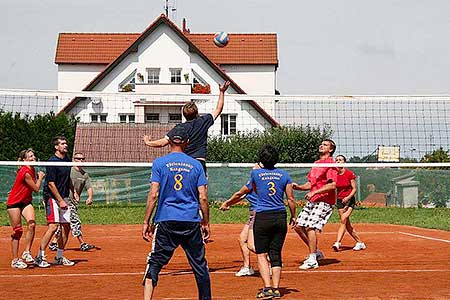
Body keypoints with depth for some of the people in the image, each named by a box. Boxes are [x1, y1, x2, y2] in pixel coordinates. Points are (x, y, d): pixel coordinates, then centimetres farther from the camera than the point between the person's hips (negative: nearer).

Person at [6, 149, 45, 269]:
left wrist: (39, 177, 6)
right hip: (14, 202, -7)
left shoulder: (32, 170, 5)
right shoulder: (25, 172, -22)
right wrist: (40, 178, 2)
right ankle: (15, 260, 6)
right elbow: (36, 188, -12)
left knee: (31, 223, -18)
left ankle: (26, 253, -13)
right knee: (17, 231, -3)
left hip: (26, 202, 7)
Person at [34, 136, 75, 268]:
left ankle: (59, 257, 18)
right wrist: (60, 201, -18)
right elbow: (51, 183, -17)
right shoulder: (52, 162, -14)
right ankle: (39, 257, -9)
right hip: (53, 197, -8)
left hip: (64, 197, 8)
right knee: (53, 226, -15)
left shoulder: (67, 160, 11)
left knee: (66, 226, 8)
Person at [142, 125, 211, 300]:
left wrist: (146, 222, -2)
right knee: (200, 264, 11)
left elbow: (153, 195, -6)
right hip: (192, 222, 2)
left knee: (155, 263, 1)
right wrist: (206, 223, 10)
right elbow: (203, 197, 2)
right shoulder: (196, 164, 6)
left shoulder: (159, 163, 1)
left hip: (166, 220, -2)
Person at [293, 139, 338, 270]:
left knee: (310, 227, -17)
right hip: (312, 201, 9)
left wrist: (315, 192, -23)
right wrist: (299, 187, 5)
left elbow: (332, 185, -20)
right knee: (298, 226, 6)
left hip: (324, 201, -9)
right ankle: (315, 252, 20)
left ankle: (312, 260, -8)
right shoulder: (316, 163, 18)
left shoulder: (331, 163, -9)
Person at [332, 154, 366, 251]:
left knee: (343, 220, -20)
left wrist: (348, 197, -20)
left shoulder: (350, 174, -9)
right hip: (340, 201, 5)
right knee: (347, 225, 4)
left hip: (349, 200, -5)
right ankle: (360, 243, 17)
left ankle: (337, 243, -29)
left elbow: (354, 189, -6)